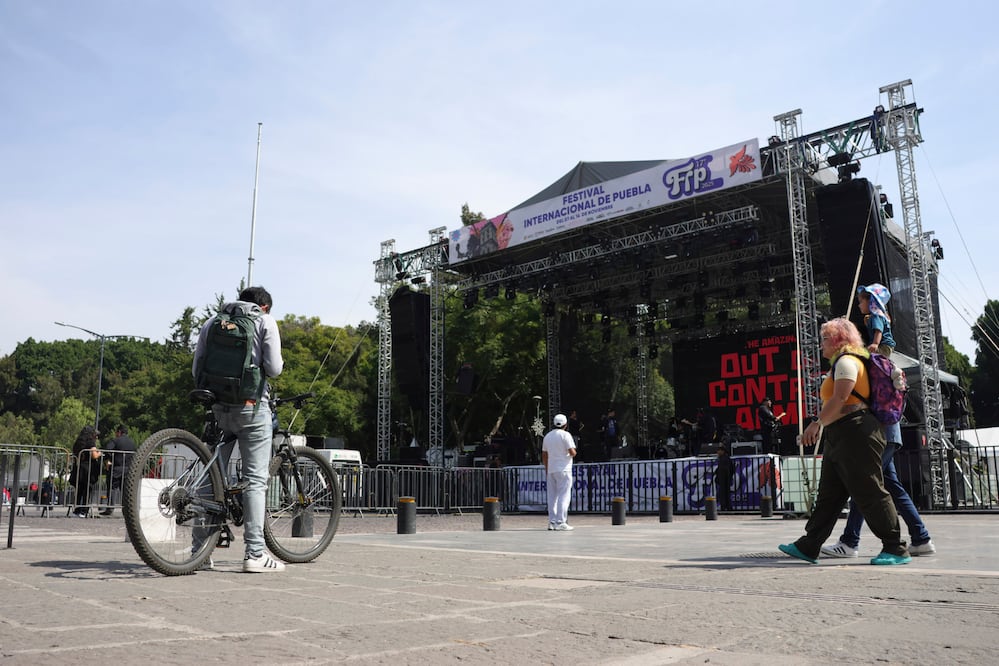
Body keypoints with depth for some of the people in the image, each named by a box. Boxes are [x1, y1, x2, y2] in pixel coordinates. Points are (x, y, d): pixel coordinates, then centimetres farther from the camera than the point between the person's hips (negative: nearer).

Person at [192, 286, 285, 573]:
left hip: (218, 407, 5)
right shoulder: (265, 321, 2)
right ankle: (254, 553, -5)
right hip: (251, 406, -5)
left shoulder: (212, 322, 16)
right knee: (255, 479, -3)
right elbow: (273, 368, -8)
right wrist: (281, 363, 13)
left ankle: (200, 551, 13)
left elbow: (196, 369, 10)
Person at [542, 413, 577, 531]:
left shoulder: (547, 436, 13)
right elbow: (572, 453, -14)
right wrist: (573, 452, 8)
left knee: (552, 496, 10)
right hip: (563, 469, -6)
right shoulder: (565, 435, -7)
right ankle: (560, 522, -10)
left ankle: (552, 522, 10)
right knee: (563, 495, -5)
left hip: (550, 470, 6)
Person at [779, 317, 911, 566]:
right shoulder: (840, 363, 22)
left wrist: (817, 424, -19)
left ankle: (896, 549, 2)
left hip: (855, 434, -11)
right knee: (829, 494, 9)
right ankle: (808, 547, 12)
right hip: (841, 438, 11)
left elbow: (840, 399, -21)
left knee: (869, 493, -6)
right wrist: (820, 425, 19)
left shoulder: (846, 362, -9)